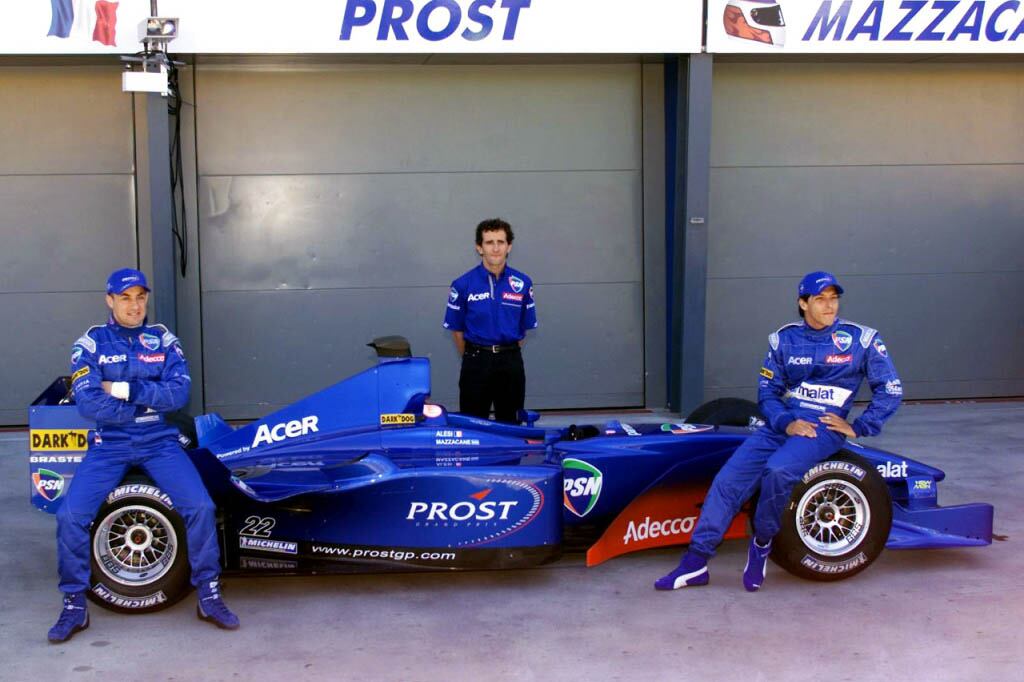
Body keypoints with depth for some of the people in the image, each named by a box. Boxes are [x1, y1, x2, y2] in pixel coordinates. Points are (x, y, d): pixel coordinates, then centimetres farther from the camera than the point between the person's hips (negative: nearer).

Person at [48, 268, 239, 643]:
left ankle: (209, 596, 0)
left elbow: (179, 392, -9)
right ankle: (74, 605, 3)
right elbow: (89, 404, -13)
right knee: (70, 515, -18)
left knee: (200, 506, -18)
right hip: (109, 444, -1)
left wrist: (126, 390, -16)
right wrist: (149, 403, -11)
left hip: (159, 441, 1)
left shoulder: (163, 339, 5)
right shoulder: (90, 344, 0)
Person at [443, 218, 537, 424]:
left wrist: (508, 354, 9)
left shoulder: (522, 283, 2)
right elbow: (456, 329, 3)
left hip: (511, 362, 2)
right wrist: (472, 358, 7)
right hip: (476, 362, -2)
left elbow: (524, 326, 9)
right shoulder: (463, 284, -4)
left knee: (509, 423, 11)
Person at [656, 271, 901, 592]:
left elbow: (890, 389, 4)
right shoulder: (784, 340, 10)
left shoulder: (861, 339, 2)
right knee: (728, 478, -14)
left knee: (778, 469, -33)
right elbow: (767, 392, 10)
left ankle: (762, 543, -7)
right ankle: (696, 562, -9)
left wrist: (858, 428, -3)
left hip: (825, 427, -4)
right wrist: (786, 423, -8)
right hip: (783, 422, 4)